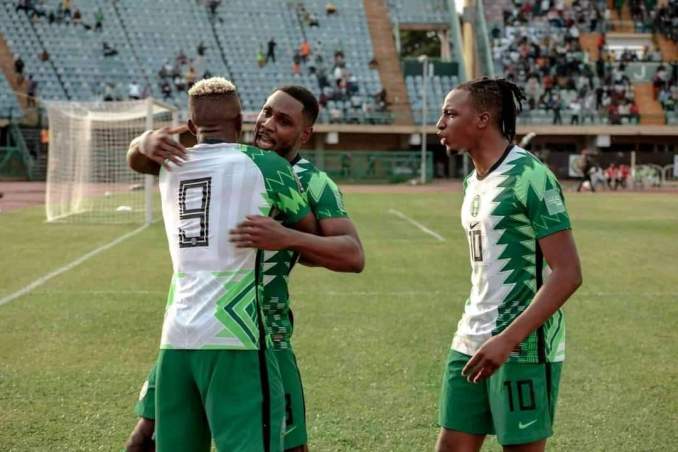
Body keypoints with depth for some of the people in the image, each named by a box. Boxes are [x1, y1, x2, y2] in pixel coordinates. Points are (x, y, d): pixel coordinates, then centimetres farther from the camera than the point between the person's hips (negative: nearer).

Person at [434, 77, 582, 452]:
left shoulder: (529, 176, -15)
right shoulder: (473, 181, 12)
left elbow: (567, 274, -19)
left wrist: (507, 340, -23)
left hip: (522, 348, -8)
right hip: (471, 344, 8)